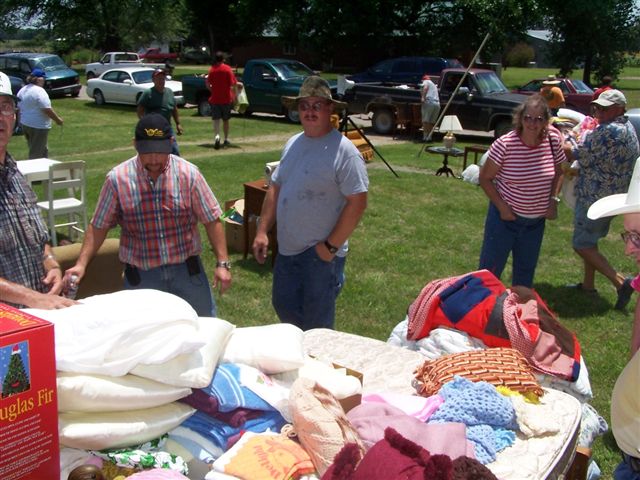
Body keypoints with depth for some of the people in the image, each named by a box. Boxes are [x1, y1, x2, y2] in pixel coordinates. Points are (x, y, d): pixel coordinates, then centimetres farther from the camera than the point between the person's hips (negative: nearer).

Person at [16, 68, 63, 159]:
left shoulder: (22, 90, 10)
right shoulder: (39, 91, -17)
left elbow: (19, 108, 16)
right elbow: (47, 110, -21)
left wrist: (21, 121, 23)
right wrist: (58, 120, -11)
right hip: (38, 126, -9)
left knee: (43, 150, 19)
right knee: (36, 153, -3)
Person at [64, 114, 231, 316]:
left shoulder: (189, 174, -7)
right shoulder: (117, 179, -7)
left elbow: (211, 221, -2)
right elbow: (98, 227, 1)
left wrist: (222, 263, -6)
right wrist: (81, 264, -7)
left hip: (187, 269, 1)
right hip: (141, 276, 0)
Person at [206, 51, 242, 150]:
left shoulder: (212, 69, 0)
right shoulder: (227, 69, -8)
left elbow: (207, 84, 4)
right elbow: (233, 84, -12)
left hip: (215, 99, 1)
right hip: (226, 98, -1)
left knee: (216, 119, 0)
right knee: (225, 120, 12)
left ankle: (216, 135, -25)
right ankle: (226, 140, 18)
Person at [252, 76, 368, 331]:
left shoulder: (344, 151, -16)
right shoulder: (292, 144, 8)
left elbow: (357, 203, -18)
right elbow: (275, 188, 13)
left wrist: (331, 245, -18)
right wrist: (262, 231, 6)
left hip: (321, 254, -7)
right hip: (287, 249, 8)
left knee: (316, 324, 5)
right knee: (283, 306, 20)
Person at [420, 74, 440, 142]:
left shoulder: (426, 82, 13)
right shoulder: (434, 85, 35)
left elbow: (425, 87, -9)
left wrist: (423, 97, -17)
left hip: (429, 102, -7)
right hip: (437, 104, 7)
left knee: (425, 120, -5)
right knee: (432, 122, 11)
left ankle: (425, 136, -9)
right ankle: (429, 136, 7)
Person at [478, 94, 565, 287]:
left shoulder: (553, 141, -9)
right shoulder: (504, 145, -20)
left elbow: (558, 172, 9)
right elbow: (485, 178, -11)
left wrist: (553, 199, -5)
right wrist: (502, 206, -18)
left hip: (536, 220, 4)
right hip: (505, 216, -4)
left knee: (526, 271, 20)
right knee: (491, 267, 5)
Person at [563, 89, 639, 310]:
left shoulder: (608, 131, -22)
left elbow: (579, 154, -19)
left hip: (596, 198, -10)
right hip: (614, 197, 10)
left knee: (582, 245, -3)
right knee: (589, 240, 21)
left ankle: (620, 282, -7)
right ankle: (588, 284, 30)